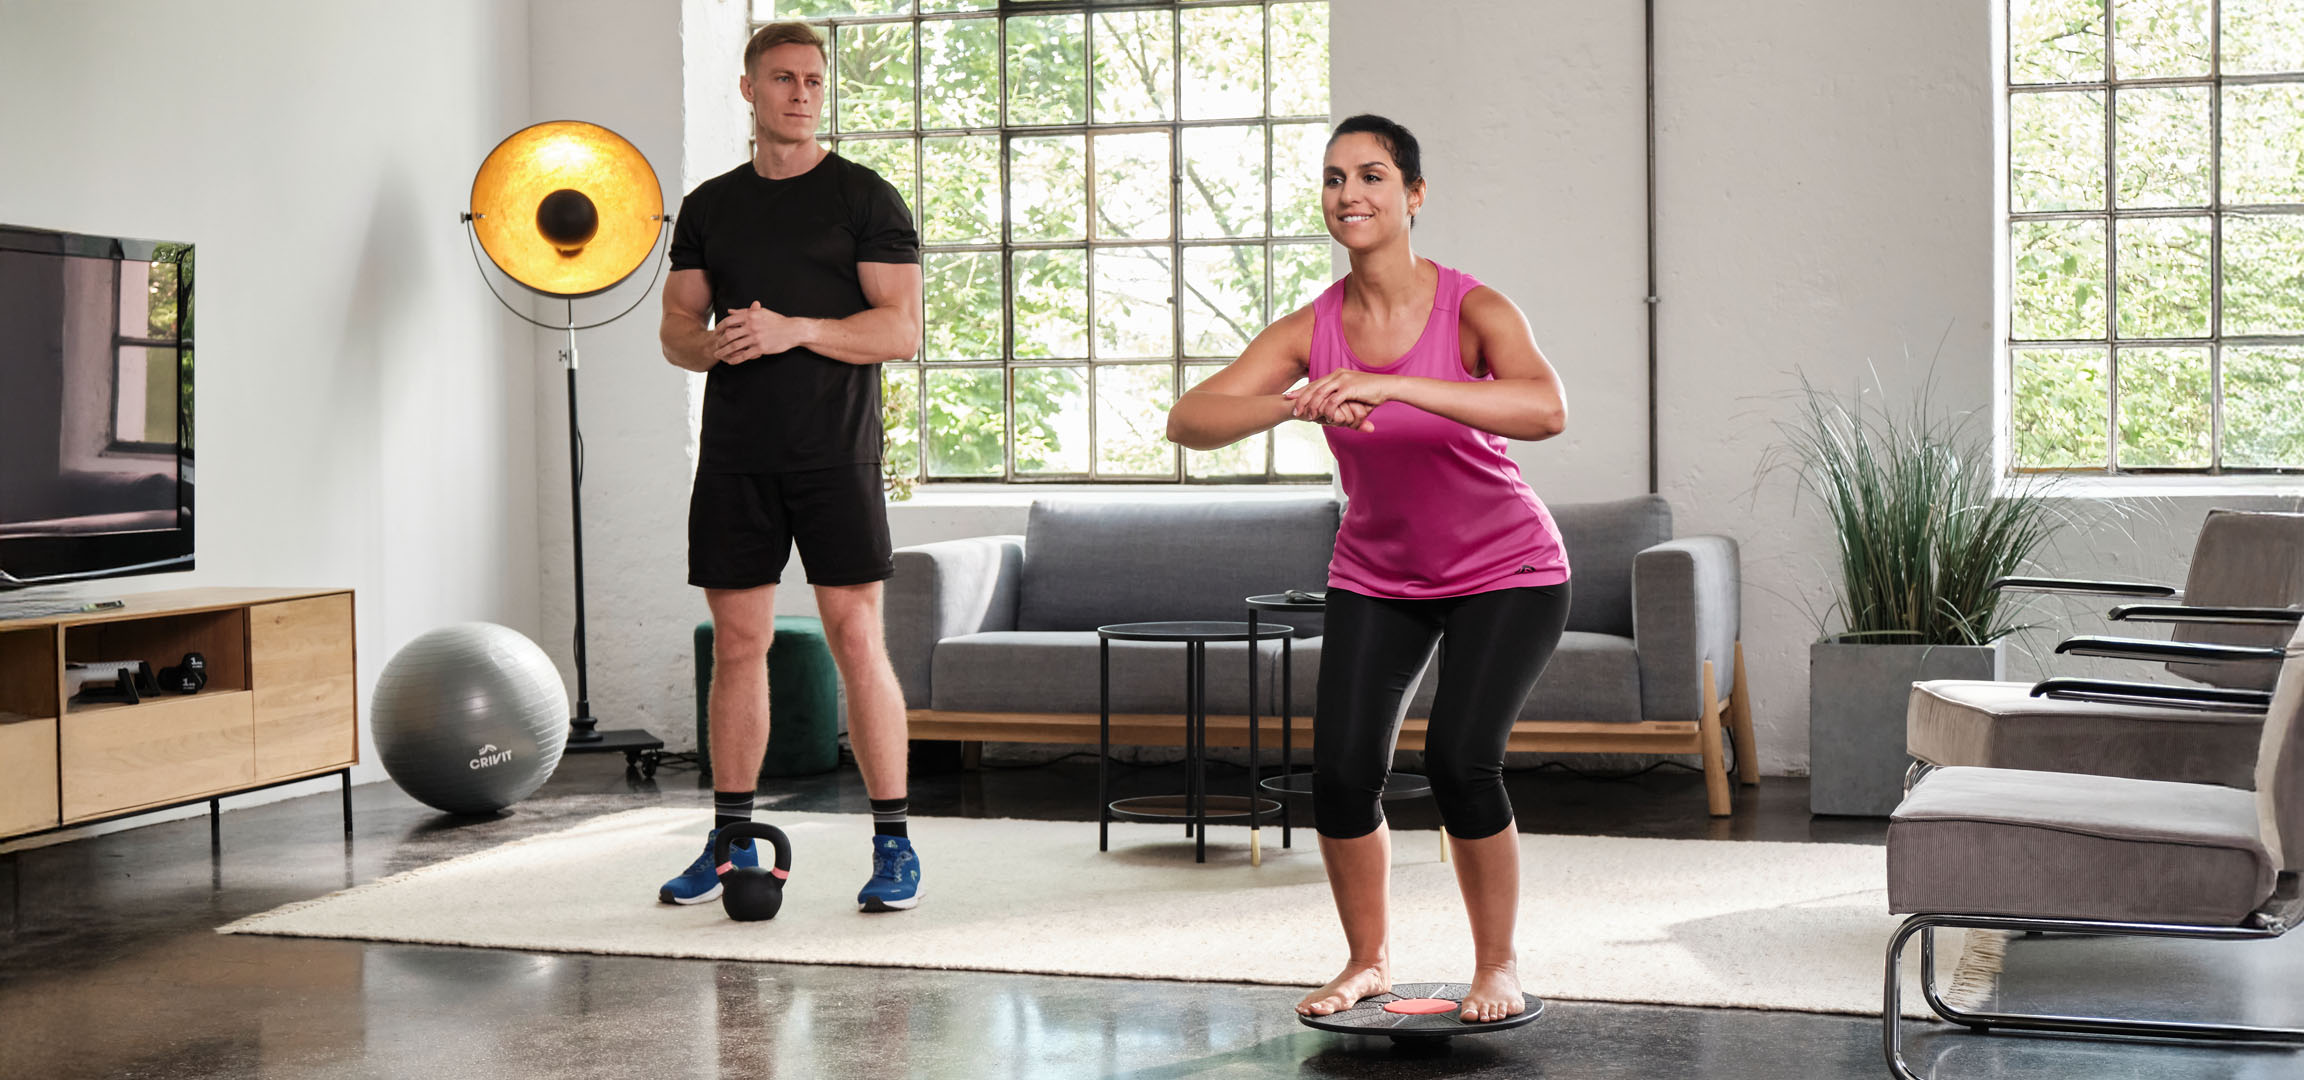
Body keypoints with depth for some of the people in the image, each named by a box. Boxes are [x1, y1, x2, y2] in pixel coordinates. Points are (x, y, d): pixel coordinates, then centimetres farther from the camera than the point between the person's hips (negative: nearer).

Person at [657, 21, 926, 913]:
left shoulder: (865, 198, 1)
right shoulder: (710, 207, 14)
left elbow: (902, 330, -6)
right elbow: (676, 330, 14)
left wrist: (794, 330, -18)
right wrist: (713, 342, -10)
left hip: (834, 453, -4)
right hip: (735, 458, 4)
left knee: (857, 641, -7)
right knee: (737, 645, 7)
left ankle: (893, 845, -1)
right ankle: (731, 844, 17)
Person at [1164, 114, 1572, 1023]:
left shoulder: (1472, 311, -22)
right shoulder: (1311, 329, -12)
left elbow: (1545, 411, -42)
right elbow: (1188, 422, -21)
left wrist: (1393, 385, -50)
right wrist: (1295, 404, -41)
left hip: (1505, 572, -3)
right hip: (1377, 578, 4)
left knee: (1459, 760, -20)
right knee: (1341, 771, -9)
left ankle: (1498, 966, 4)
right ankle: (1368, 960, 17)